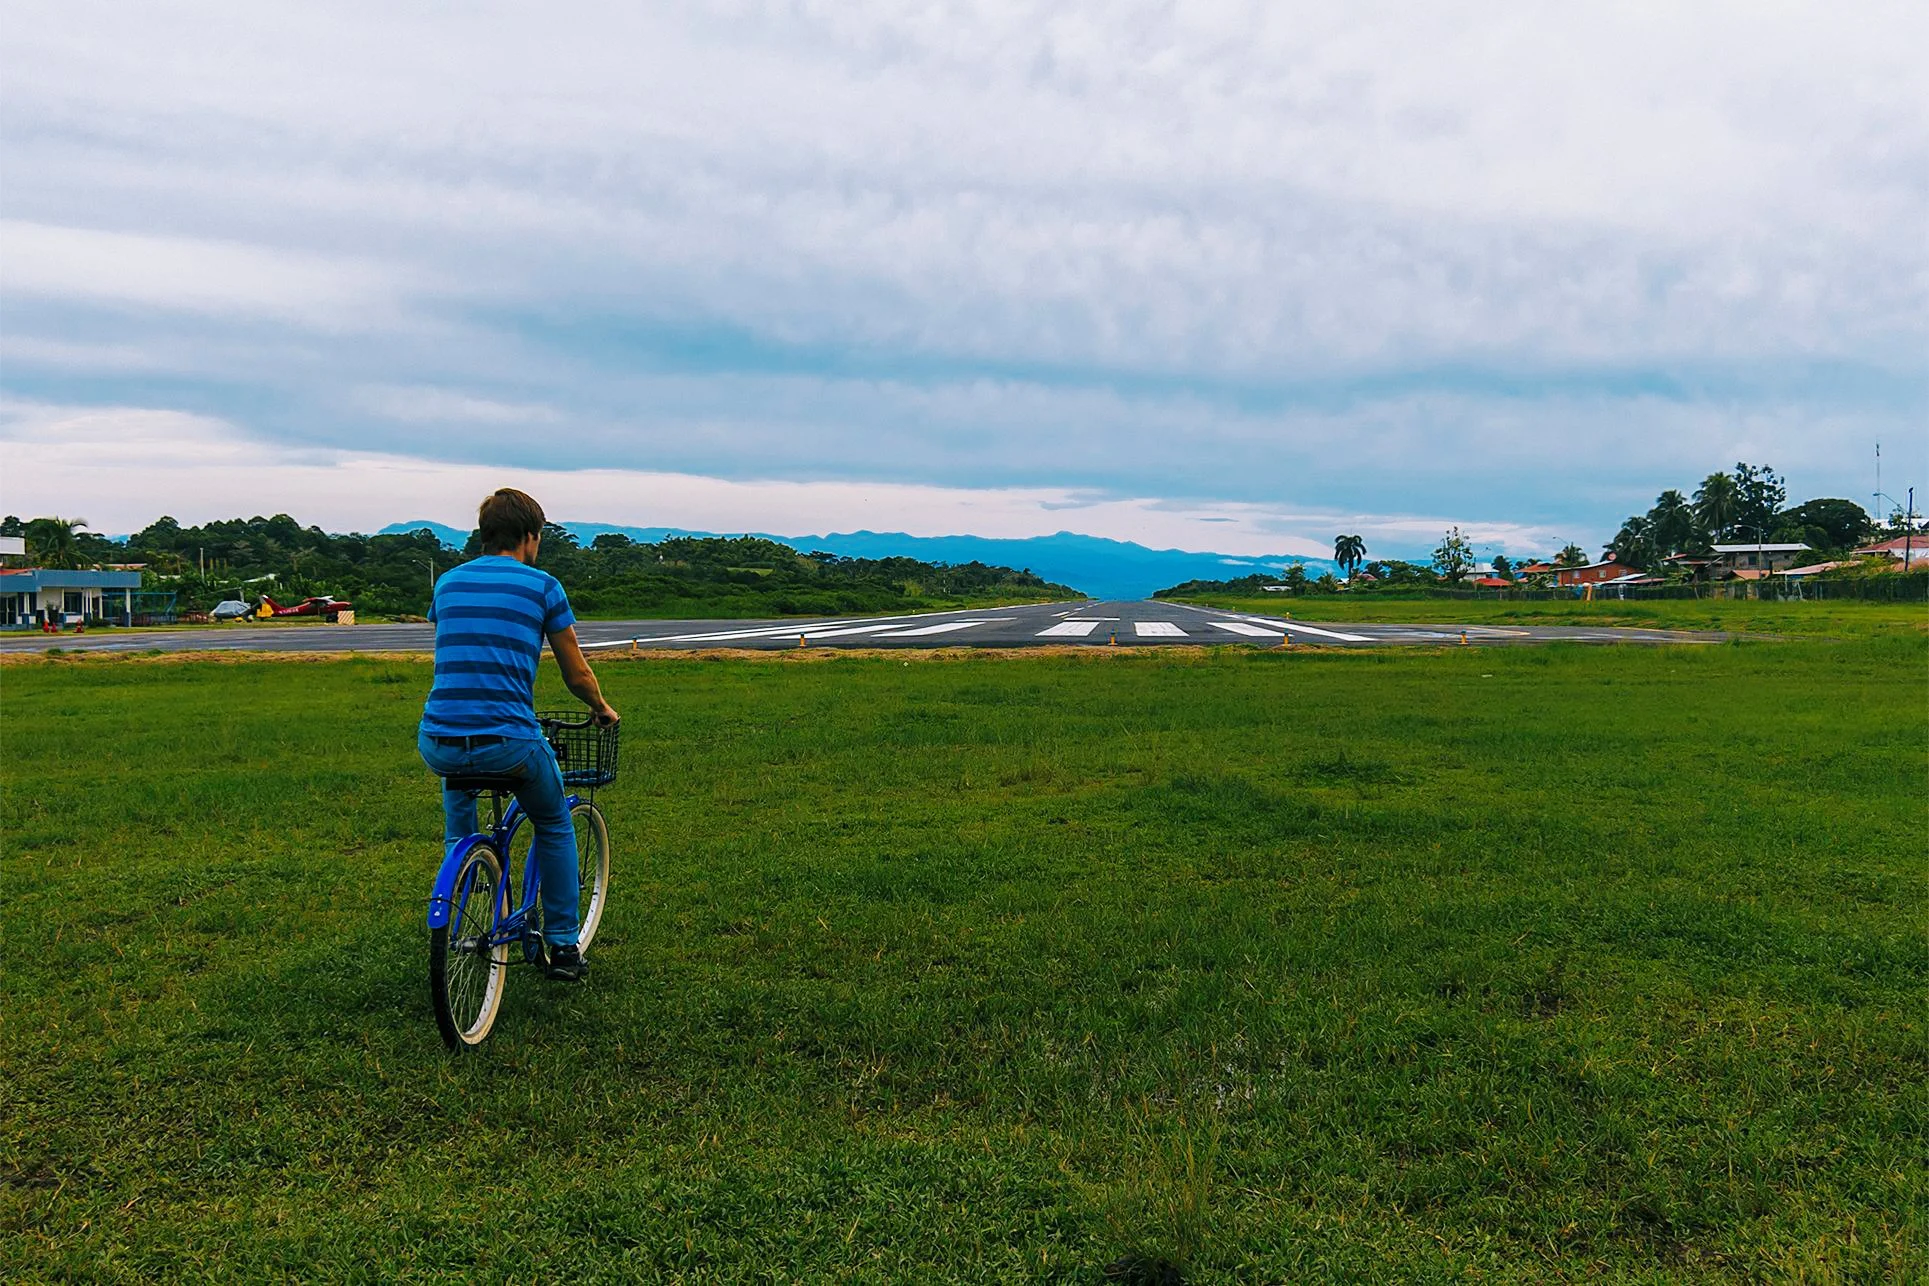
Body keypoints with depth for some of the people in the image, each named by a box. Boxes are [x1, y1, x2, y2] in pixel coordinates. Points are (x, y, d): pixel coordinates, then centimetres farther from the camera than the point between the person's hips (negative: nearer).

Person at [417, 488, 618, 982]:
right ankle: (561, 946, 24)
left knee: (458, 782, 39)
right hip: (510, 743, -4)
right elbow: (577, 675, 8)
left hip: (437, 745, 4)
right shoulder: (543, 586, 2)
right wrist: (602, 710, 29)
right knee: (554, 828, 24)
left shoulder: (448, 582, 15)